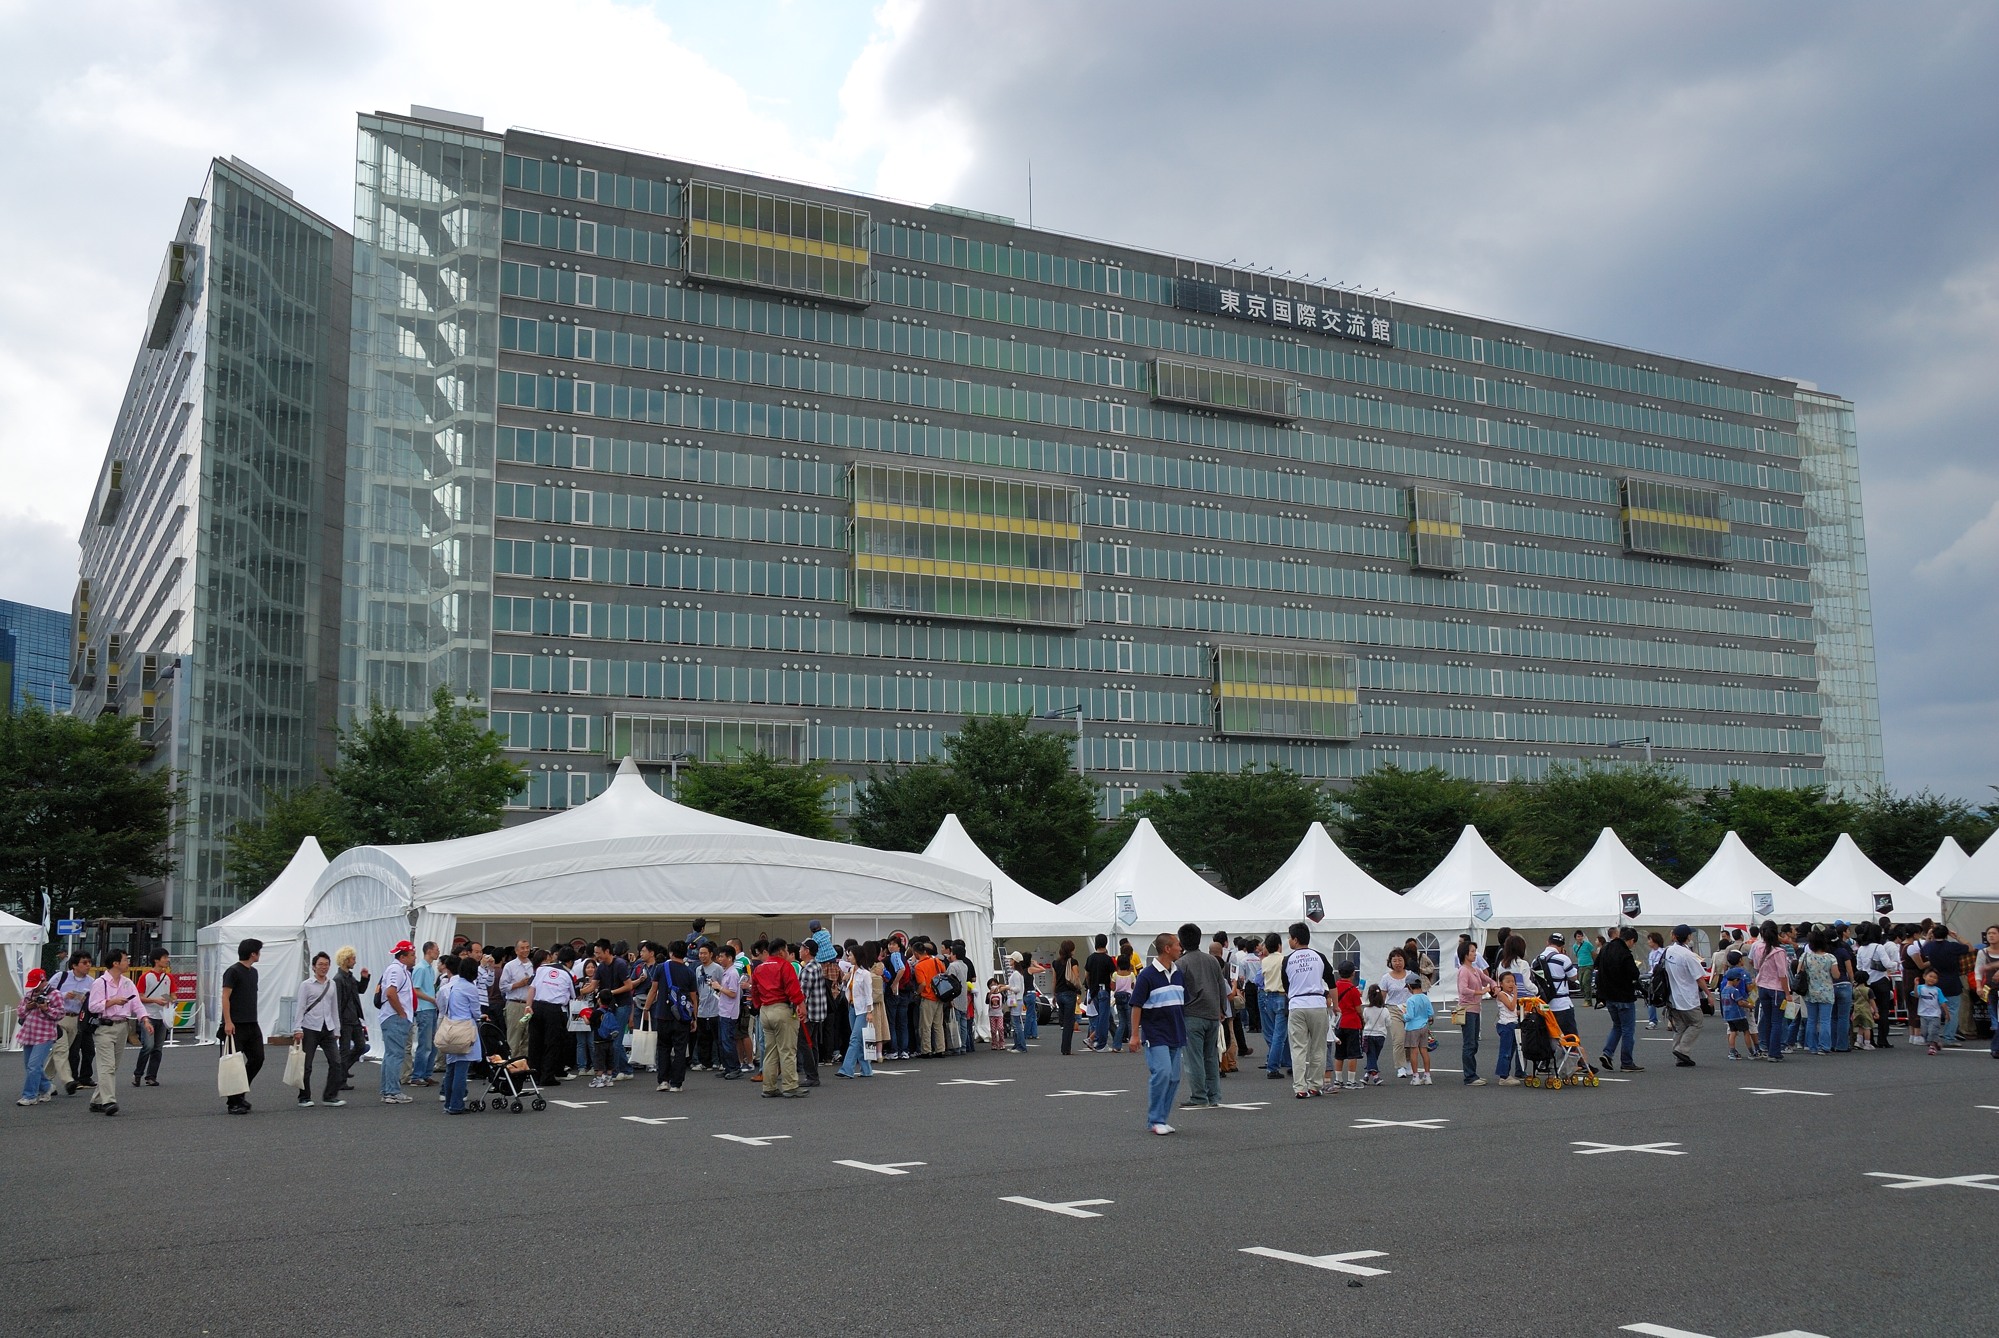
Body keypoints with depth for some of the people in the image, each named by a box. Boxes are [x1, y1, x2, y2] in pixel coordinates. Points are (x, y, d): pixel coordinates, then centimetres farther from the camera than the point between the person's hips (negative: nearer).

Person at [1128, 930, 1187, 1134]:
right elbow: (1137, 1005, -9)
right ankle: (1155, 1120, -7)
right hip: (1156, 1035, -7)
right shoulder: (1147, 975, -10)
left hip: (1175, 1034, 7)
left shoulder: (1179, 974, 11)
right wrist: (1135, 1034, -12)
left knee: (1174, 1077, 7)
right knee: (1162, 1073, -16)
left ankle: (1160, 1119, 16)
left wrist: (1184, 1030, 18)